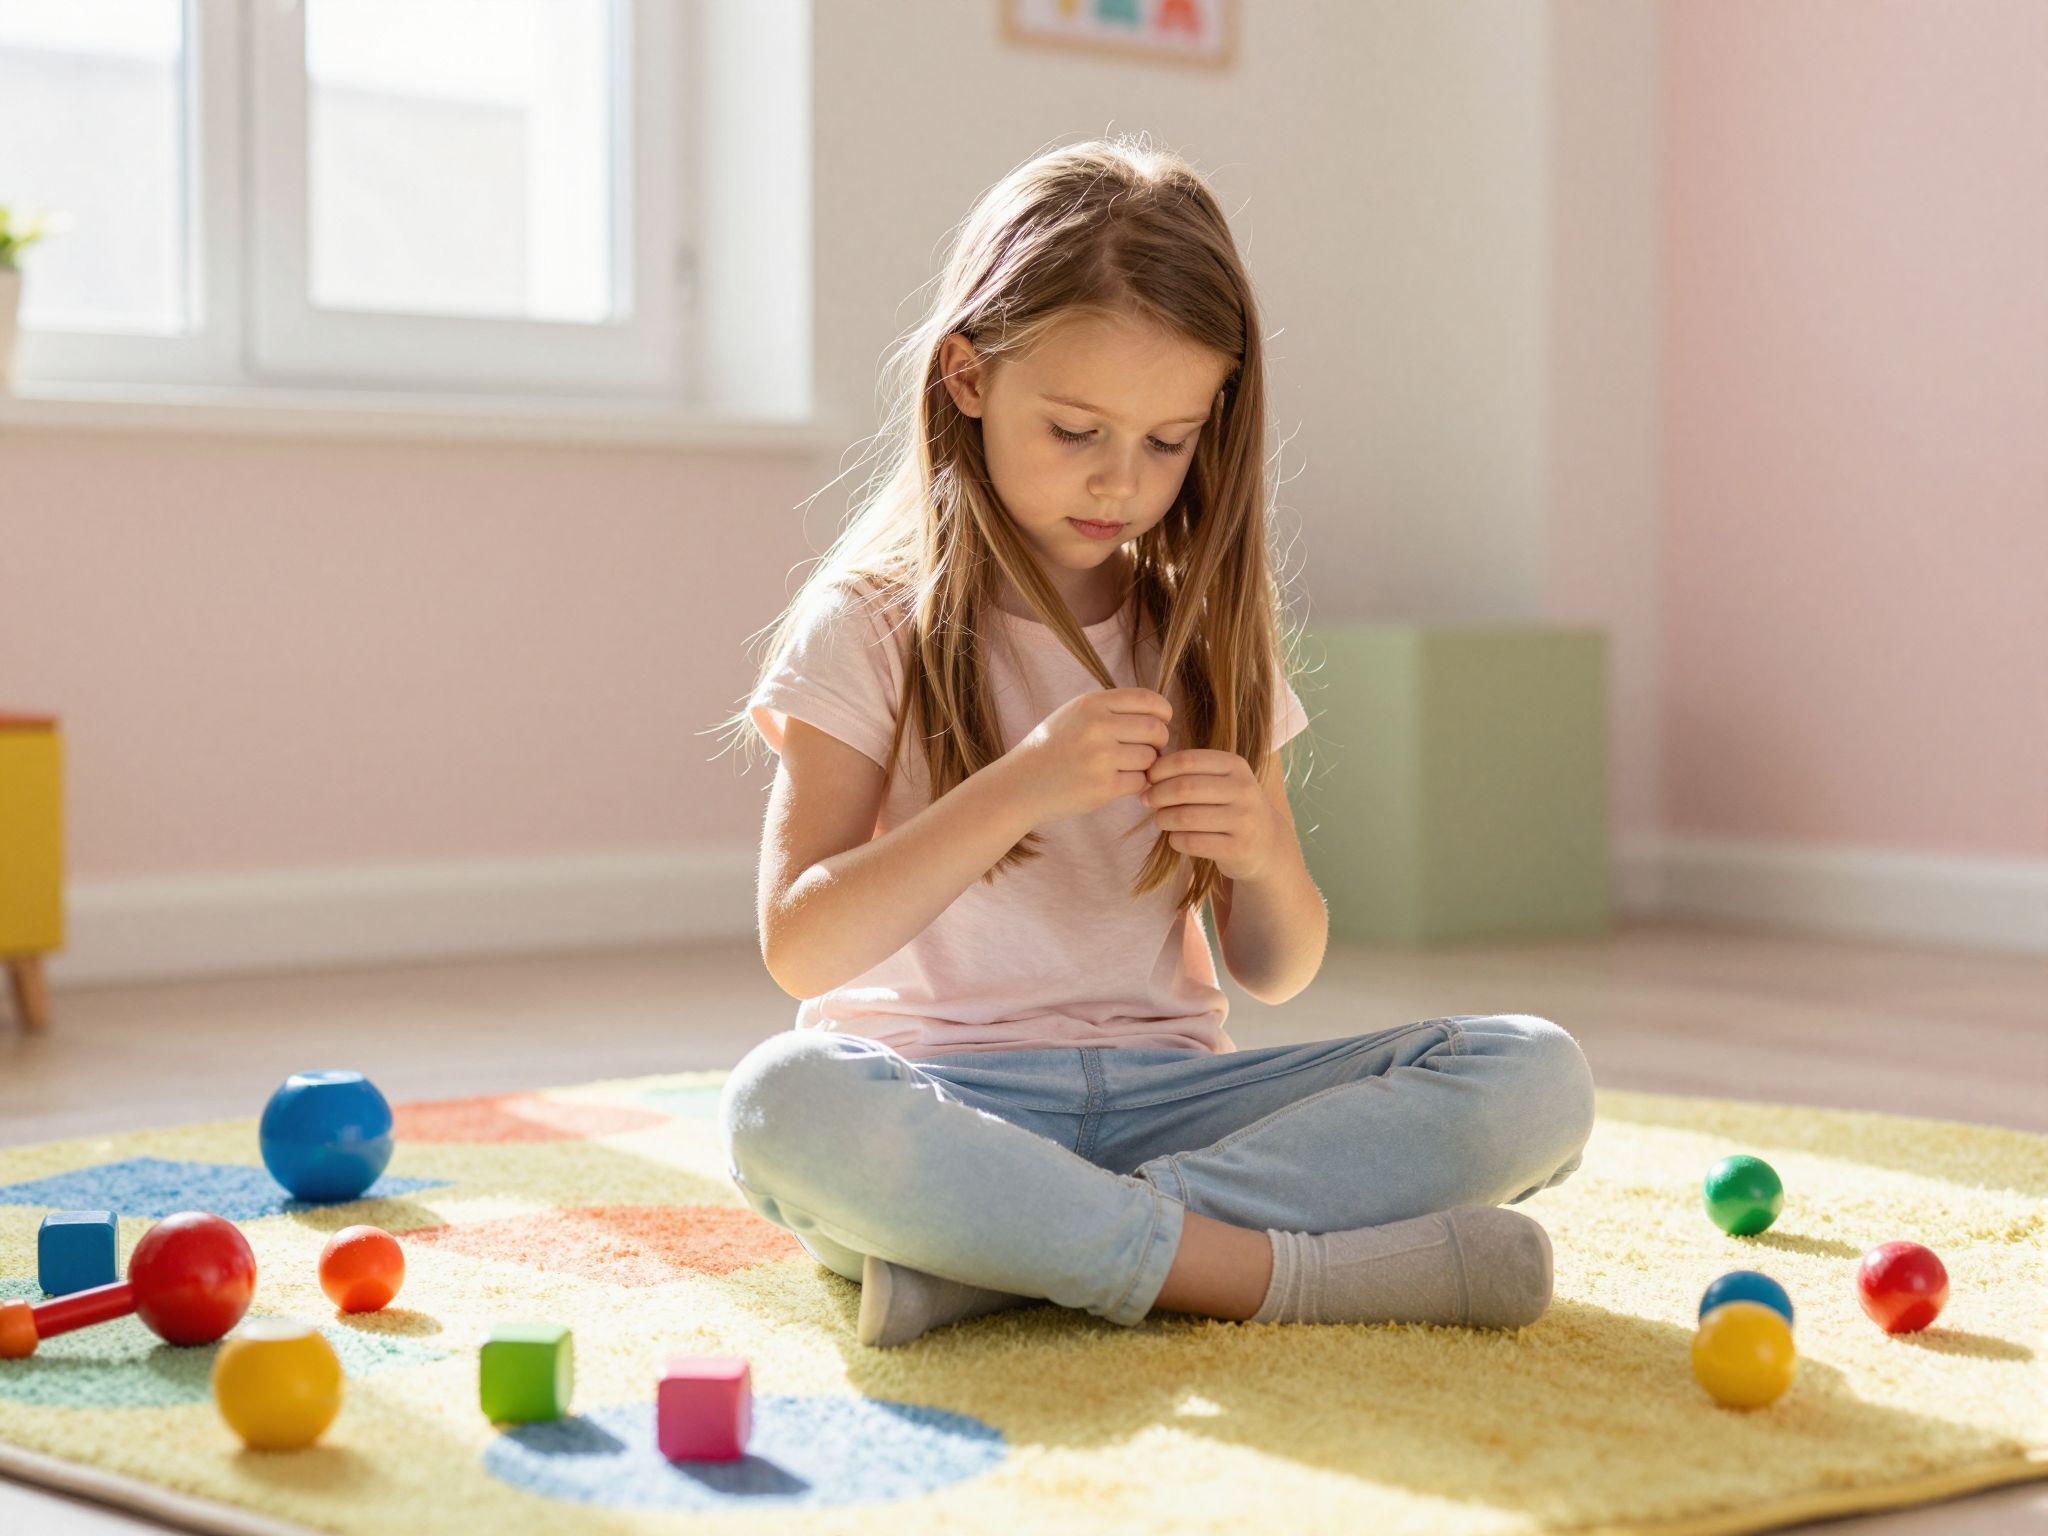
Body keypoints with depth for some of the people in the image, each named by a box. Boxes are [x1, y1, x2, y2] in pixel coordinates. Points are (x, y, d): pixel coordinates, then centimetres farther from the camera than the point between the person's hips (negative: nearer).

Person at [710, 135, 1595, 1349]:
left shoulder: (1207, 634, 11)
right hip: (941, 1099, -4)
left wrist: (1264, 860, -11)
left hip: (1163, 1093, 4)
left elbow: (1276, 972, 13)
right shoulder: (871, 627, 0)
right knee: (782, 1102, -38)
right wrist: (1021, 790, -20)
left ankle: (1004, 1251, -27)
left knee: (1535, 1077, -18)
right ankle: (1272, 1269, -30)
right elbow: (800, 950, -10)